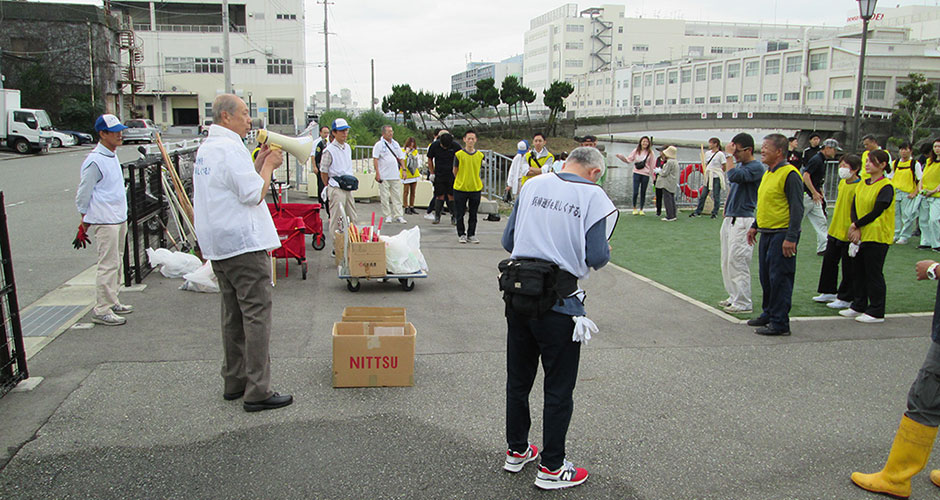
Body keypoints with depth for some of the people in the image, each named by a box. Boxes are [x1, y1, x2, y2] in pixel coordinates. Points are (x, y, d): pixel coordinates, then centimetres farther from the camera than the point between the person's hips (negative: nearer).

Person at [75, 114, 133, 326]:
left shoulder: (112, 156, 14)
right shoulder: (94, 161, -16)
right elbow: (83, 193, -12)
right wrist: (85, 220, -4)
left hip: (119, 218, 10)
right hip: (104, 221, -10)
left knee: (116, 262, 16)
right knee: (108, 264, -9)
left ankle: (112, 302, 27)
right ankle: (101, 310, -4)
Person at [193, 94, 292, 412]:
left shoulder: (205, 149, 17)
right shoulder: (231, 148, -14)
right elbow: (254, 194, -18)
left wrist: (259, 164, 13)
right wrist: (269, 165, -4)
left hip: (219, 247, 10)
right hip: (244, 243, -10)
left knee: (233, 315, 16)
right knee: (256, 315, -7)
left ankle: (234, 382, 24)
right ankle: (258, 392, -4)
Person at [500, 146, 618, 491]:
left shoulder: (532, 185, 7)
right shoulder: (594, 197, -5)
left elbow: (508, 241, 8)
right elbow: (597, 258, -10)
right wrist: (606, 253, 12)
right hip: (557, 301, -5)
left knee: (518, 379, 19)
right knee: (558, 388, 10)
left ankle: (517, 451, 35)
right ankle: (551, 468, 21)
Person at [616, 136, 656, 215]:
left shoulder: (650, 153, 2)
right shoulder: (636, 151, 5)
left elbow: (653, 165, 4)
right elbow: (629, 160, 7)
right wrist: (621, 156, -6)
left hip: (646, 175, 0)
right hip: (636, 173, 0)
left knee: (643, 193, 5)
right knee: (635, 192, -7)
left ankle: (641, 209, 18)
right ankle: (634, 208, 13)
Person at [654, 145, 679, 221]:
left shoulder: (669, 162, -18)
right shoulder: (676, 161, 13)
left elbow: (665, 173, -17)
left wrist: (658, 171, -1)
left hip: (667, 184, -10)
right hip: (673, 184, 10)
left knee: (667, 199, -7)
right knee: (672, 199, 14)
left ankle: (670, 216, -7)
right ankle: (673, 215, 18)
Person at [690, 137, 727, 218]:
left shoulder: (720, 154, -8)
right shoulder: (708, 153, 11)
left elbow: (724, 167, -7)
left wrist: (716, 171, -3)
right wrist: (706, 172, 3)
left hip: (717, 178, -6)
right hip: (708, 177, 6)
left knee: (716, 195, 0)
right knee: (703, 195, 5)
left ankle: (715, 212, 10)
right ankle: (698, 211, 12)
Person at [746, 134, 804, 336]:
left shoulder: (789, 173, -15)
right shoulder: (768, 173, 14)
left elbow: (797, 208, -18)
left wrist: (791, 237, -21)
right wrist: (755, 226, 22)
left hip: (782, 235, -9)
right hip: (767, 234, 9)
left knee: (779, 278, -5)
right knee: (766, 276, 16)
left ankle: (780, 323, 2)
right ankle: (768, 314, 28)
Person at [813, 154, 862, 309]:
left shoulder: (859, 187, -17)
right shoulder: (842, 183, 9)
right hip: (835, 231, 9)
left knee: (848, 267, 3)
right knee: (829, 260, 16)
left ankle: (845, 298, 14)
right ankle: (829, 292, 29)